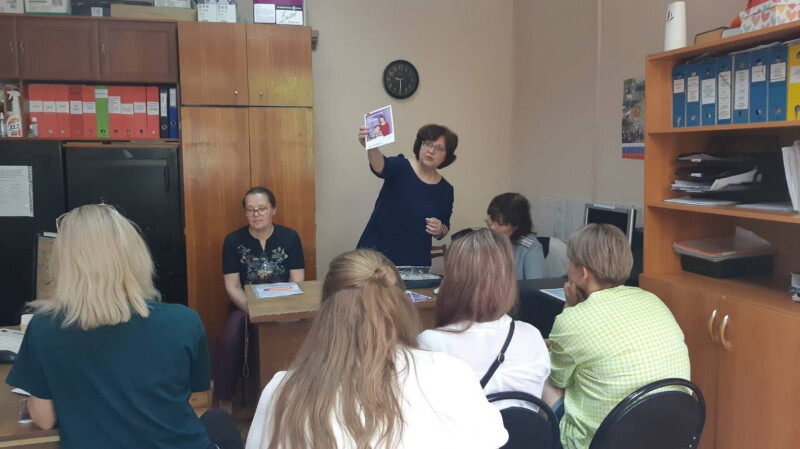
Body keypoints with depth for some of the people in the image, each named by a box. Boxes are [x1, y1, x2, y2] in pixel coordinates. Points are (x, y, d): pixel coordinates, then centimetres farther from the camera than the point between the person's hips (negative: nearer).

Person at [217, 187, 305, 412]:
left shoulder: (290, 237, -1)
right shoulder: (233, 241, -1)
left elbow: (297, 282, -4)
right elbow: (232, 287, -4)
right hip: (245, 306, 0)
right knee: (229, 339, -30)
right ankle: (224, 400, -12)